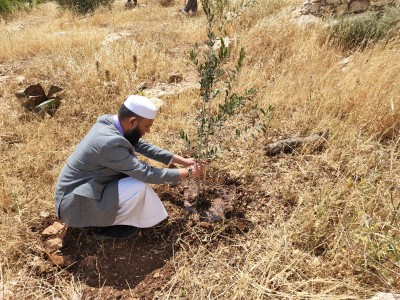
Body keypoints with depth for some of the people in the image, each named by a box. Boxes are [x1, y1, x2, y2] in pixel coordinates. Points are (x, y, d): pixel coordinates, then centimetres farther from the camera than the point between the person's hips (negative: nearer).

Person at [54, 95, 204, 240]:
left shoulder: (110, 122, -5)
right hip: (74, 203, -9)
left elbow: (142, 146, 5)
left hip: (82, 186, 9)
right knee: (139, 186, -20)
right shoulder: (110, 142, -31)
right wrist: (188, 172, -13)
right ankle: (103, 226, 1)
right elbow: (146, 173, -24)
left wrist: (181, 160, 4)